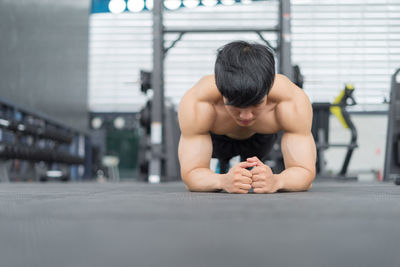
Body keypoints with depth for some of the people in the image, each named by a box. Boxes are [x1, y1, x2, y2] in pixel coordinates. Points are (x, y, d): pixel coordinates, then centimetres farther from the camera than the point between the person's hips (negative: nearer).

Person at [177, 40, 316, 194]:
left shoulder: (293, 103, -46)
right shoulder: (196, 104, -48)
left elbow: (305, 171, -43)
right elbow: (190, 173, -43)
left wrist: (276, 181, -67)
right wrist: (223, 180, -67)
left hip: (261, 137, 1)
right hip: (217, 138, -1)